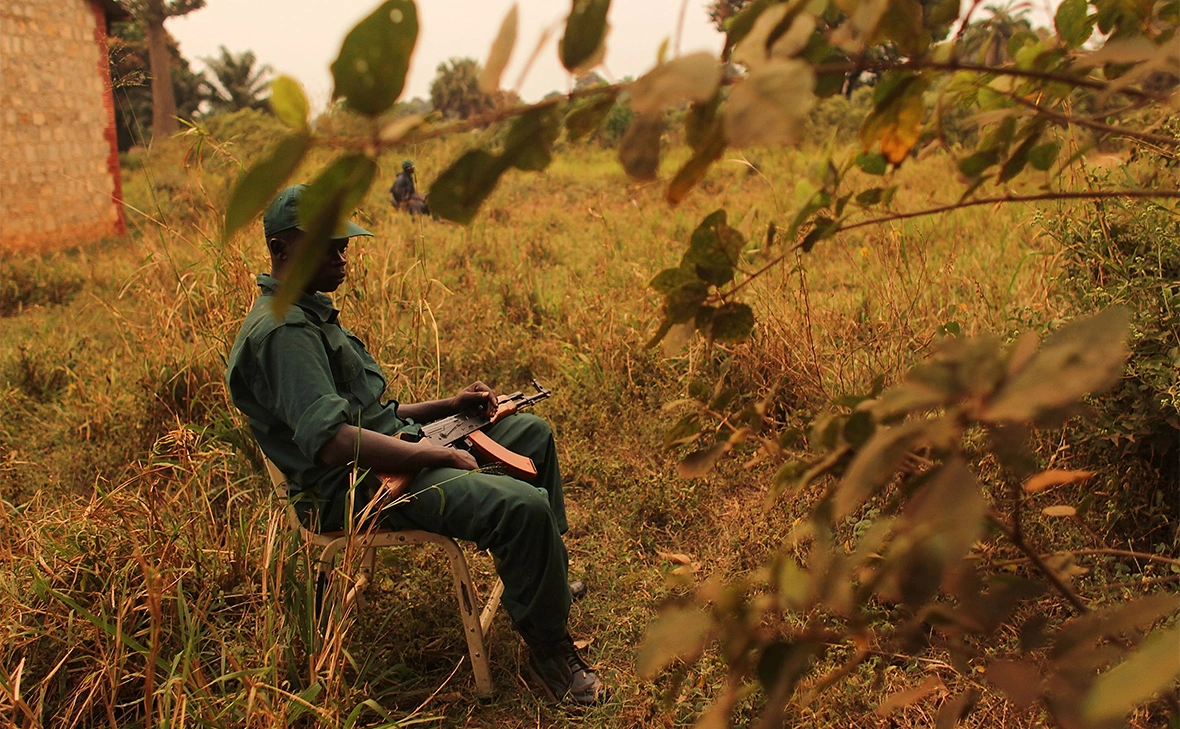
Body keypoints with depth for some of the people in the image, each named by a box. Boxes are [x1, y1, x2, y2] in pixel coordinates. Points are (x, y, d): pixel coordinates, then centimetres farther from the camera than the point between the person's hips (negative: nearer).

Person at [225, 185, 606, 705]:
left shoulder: (310, 313, 15)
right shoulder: (282, 331, -20)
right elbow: (334, 442, -31)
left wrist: (449, 406, 10)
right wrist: (444, 457, -23)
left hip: (397, 448, 11)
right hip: (355, 489, -11)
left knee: (532, 432, 19)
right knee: (524, 506, -30)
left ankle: (550, 580, 31)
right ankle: (548, 651, -7)